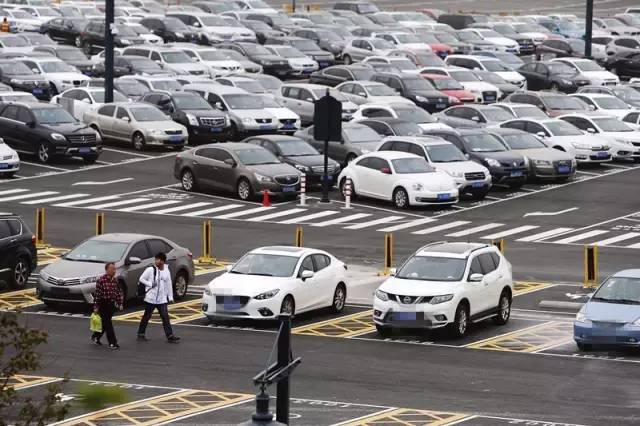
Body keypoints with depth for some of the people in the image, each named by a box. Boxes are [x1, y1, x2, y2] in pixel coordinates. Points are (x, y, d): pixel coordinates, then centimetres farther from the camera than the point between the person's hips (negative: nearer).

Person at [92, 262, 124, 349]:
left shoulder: (115, 280, 5)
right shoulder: (101, 280, -14)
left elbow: (119, 293, 12)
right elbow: (97, 294, -14)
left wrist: (120, 304, 6)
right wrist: (96, 307, -14)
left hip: (112, 304, 7)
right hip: (103, 305, -7)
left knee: (105, 323, 15)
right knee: (108, 324, -5)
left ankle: (95, 337, 32)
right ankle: (112, 343, -3)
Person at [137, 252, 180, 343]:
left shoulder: (166, 271, 6)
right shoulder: (150, 270, -8)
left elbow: (169, 284, 11)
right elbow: (141, 279, -3)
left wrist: (170, 297, 10)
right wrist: (150, 284, -17)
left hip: (162, 299, 3)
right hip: (151, 298, -3)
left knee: (165, 317, -3)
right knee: (146, 317, 5)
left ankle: (170, 336, -5)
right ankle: (141, 334, 18)